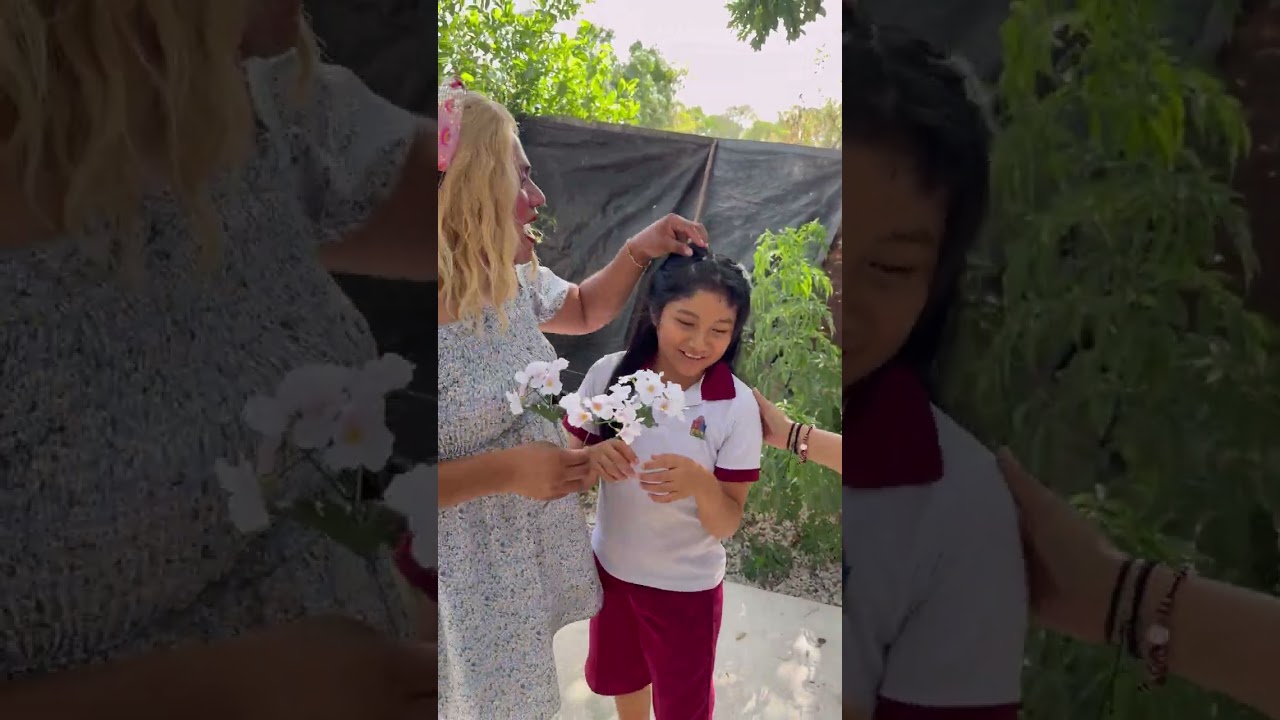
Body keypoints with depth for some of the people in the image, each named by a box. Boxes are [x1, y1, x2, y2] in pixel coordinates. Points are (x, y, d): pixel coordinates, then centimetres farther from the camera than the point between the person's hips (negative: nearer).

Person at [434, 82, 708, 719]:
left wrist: (637, 251, -1)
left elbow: (584, 310, 16)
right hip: (468, 567, -7)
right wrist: (502, 470, -29)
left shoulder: (514, 280, -6)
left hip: (538, 541, 7)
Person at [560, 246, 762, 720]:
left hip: (687, 584, -3)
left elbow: (727, 524, -17)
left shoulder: (736, 405, -22)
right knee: (618, 677, 29)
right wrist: (593, 458, -28)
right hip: (610, 566, 3)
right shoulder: (609, 374, -16)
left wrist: (701, 483, -38)